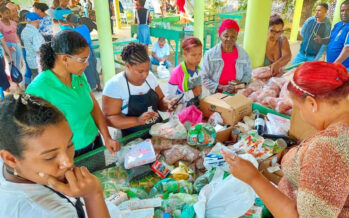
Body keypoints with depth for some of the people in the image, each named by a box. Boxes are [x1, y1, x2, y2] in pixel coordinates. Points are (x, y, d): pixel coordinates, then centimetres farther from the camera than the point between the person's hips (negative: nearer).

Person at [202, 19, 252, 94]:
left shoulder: (243, 54, 2)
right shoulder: (210, 54, -5)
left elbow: (247, 74, 16)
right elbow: (204, 78, -3)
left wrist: (242, 83, -5)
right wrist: (221, 87, -14)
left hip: (237, 95, 2)